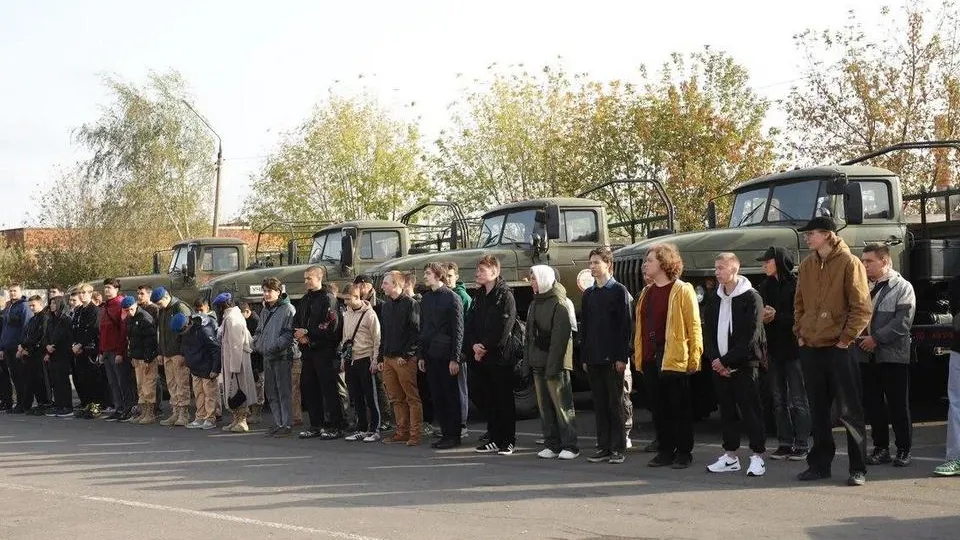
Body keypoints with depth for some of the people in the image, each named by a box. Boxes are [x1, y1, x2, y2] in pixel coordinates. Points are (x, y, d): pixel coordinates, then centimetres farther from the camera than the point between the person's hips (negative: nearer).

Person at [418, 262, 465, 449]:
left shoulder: (451, 298, -7)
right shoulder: (426, 299, 14)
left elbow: (458, 330, -10)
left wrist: (455, 358, -14)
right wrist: (421, 355, 12)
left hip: (446, 356, -7)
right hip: (430, 356, 7)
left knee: (451, 396, 0)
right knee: (437, 397, 7)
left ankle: (454, 436, 4)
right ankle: (445, 434, 14)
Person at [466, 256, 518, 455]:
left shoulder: (505, 295, -7)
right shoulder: (480, 297, 16)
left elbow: (504, 328, -15)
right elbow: (470, 324, 12)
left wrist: (486, 347, -15)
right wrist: (474, 345, -5)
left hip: (500, 356, -7)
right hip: (480, 357, 7)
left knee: (504, 399, -1)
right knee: (488, 400, 10)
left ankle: (508, 441, 4)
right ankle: (494, 439, 17)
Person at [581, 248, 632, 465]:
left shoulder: (619, 291, -3)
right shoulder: (588, 294, 15)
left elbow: (625, 325, -8)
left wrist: (622, 357, -14)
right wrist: (584, 356, 11)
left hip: (613, 358, -5)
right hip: (594, 358, 5)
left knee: (615, 404, -1)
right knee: (600, 405, 7)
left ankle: (618, 449, 4)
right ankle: (603, 448, 12)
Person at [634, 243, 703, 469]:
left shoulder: (682, 291, -6)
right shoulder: (646, 292, 15)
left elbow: (694, 325, -9)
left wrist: (694, 357, -13)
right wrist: (638, 354, 11)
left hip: (674, 358, -6)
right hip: (650, 358, 6)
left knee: (679, 407, 2)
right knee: (659, 407, 10)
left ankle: (684, 452, 10)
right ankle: (665, 451, 18)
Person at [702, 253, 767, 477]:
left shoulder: (751, 298, -7)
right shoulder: (714, 301, 13)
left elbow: (750, 337, -13)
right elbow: (708, 333, 11)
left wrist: (726, 360, -14)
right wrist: (714, 359, -6)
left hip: (744, 365, -6)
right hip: (719, 366, 6)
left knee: (750, 410, -4)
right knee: (727, 411, 10)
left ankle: (758, 456, 1)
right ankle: (730, 456, 16)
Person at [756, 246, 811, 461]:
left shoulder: (796, 286, -10)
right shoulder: (765, 286, 10)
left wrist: (777, 316, -17)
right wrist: (761, 315, -11)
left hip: (793, 349, -7)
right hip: (773, 349, 7)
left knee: (797, 400, -1)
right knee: (779, 400, 10)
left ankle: (801, 445, 4)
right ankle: (784, 443, 16)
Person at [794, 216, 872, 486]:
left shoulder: (849, 263, -8)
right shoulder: (807, 266, 10)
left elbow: (862, 308, -11)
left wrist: (845, 339, -12)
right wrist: (800, 333, 8)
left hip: (839, 349, -6)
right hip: (810, 349, 6)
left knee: (849, 411, -1)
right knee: (818, 411, 12)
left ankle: (858, 468, 6)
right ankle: (820, 464, 20)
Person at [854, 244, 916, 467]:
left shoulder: (902, 287, -3)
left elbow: (902, 322, -13)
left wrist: (876, 338, -15)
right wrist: (858, 337, -7)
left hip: (893, 355, -5)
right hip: (867, 355, 5)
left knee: (899, 406, 1)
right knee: (873, 405, 8)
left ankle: (904, 450, 10)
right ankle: (881, 448, 17)